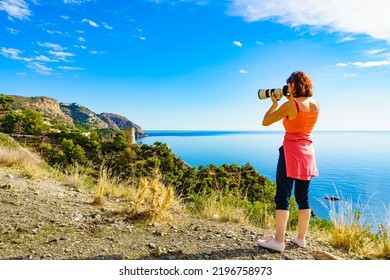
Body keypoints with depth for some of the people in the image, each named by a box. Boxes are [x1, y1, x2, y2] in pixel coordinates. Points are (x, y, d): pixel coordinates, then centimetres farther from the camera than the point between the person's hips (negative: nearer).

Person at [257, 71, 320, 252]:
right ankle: (301, 238, 22)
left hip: (290, 153, -7)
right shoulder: (316, 105, 6)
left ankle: (278, 241, 1)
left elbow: (265, 122, -8)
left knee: (282, 197, -3)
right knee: (303, 197, 12)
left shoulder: (291, 105, -14)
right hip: (308, 153, 7)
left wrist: (275, 104, 4)